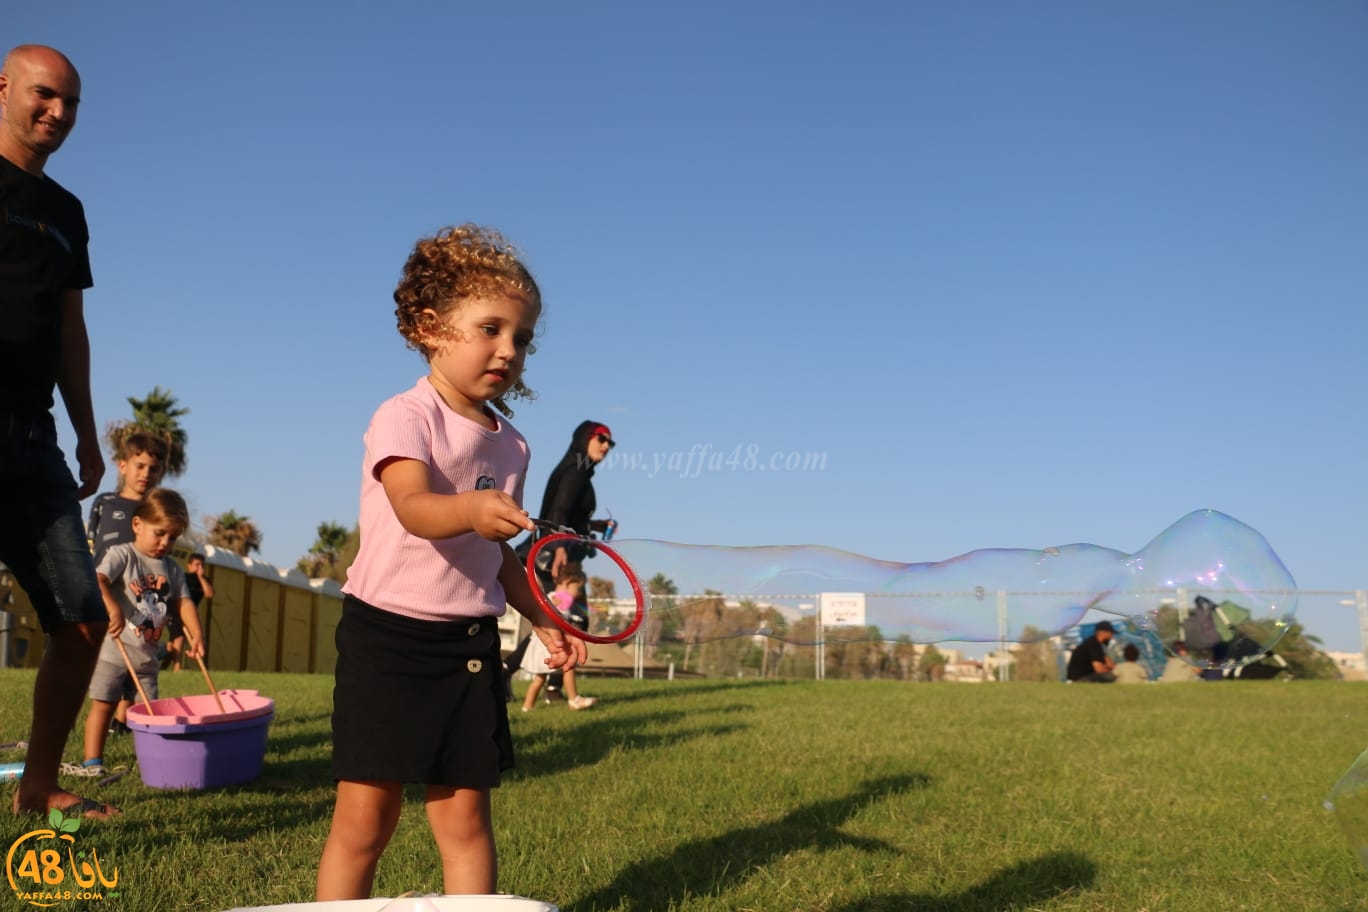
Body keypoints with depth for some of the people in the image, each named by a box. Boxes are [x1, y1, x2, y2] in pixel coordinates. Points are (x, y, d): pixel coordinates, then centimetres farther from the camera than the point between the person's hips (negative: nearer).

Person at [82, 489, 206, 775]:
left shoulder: (172, 569, 9)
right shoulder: (122, 554, -7)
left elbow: (184, 602, 5)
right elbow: (96, 581, -22)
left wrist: (196, 634, -10)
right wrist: (113, 608, -38)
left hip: (147, 654, 5)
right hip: (113, 649, -5)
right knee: (103, 705, -2)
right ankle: (92, 762, 3)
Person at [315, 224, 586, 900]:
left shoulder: (510, 445, 9)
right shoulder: (404, 418, -9)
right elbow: (413, 510, -29)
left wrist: (542, 617, 13)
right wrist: (470, 510, -49)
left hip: (470, 642, 5)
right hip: (387, 632, -5)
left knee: (465, 817, 6)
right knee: (365, 816, -1)